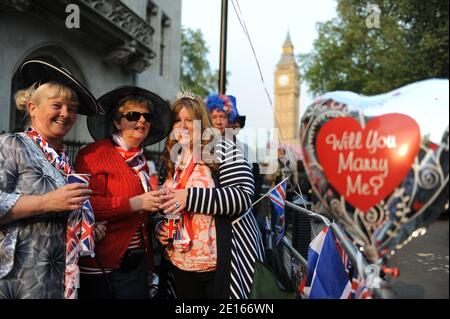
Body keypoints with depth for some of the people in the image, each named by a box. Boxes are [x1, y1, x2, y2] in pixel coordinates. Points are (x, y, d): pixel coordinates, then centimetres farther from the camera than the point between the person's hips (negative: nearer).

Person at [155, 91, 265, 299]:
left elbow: (243, 196, -20)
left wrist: (191, 197, -25)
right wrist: (160, 227, 2)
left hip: (223, 262, -6)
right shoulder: (172, 161, 10)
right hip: (180, 263, 6)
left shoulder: (223, 149, -9)